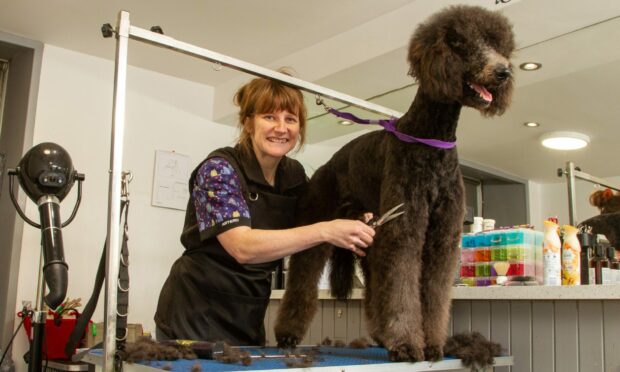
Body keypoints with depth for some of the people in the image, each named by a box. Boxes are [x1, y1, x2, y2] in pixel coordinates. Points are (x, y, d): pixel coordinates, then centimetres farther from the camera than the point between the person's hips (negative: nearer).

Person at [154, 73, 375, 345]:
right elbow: (243, 247, -30)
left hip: (249, 320, 6)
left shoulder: (295, 175, 1)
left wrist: (353, 230, -11)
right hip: (195, 316, -6)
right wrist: (326, 231, -35)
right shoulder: (218, 168, -17)